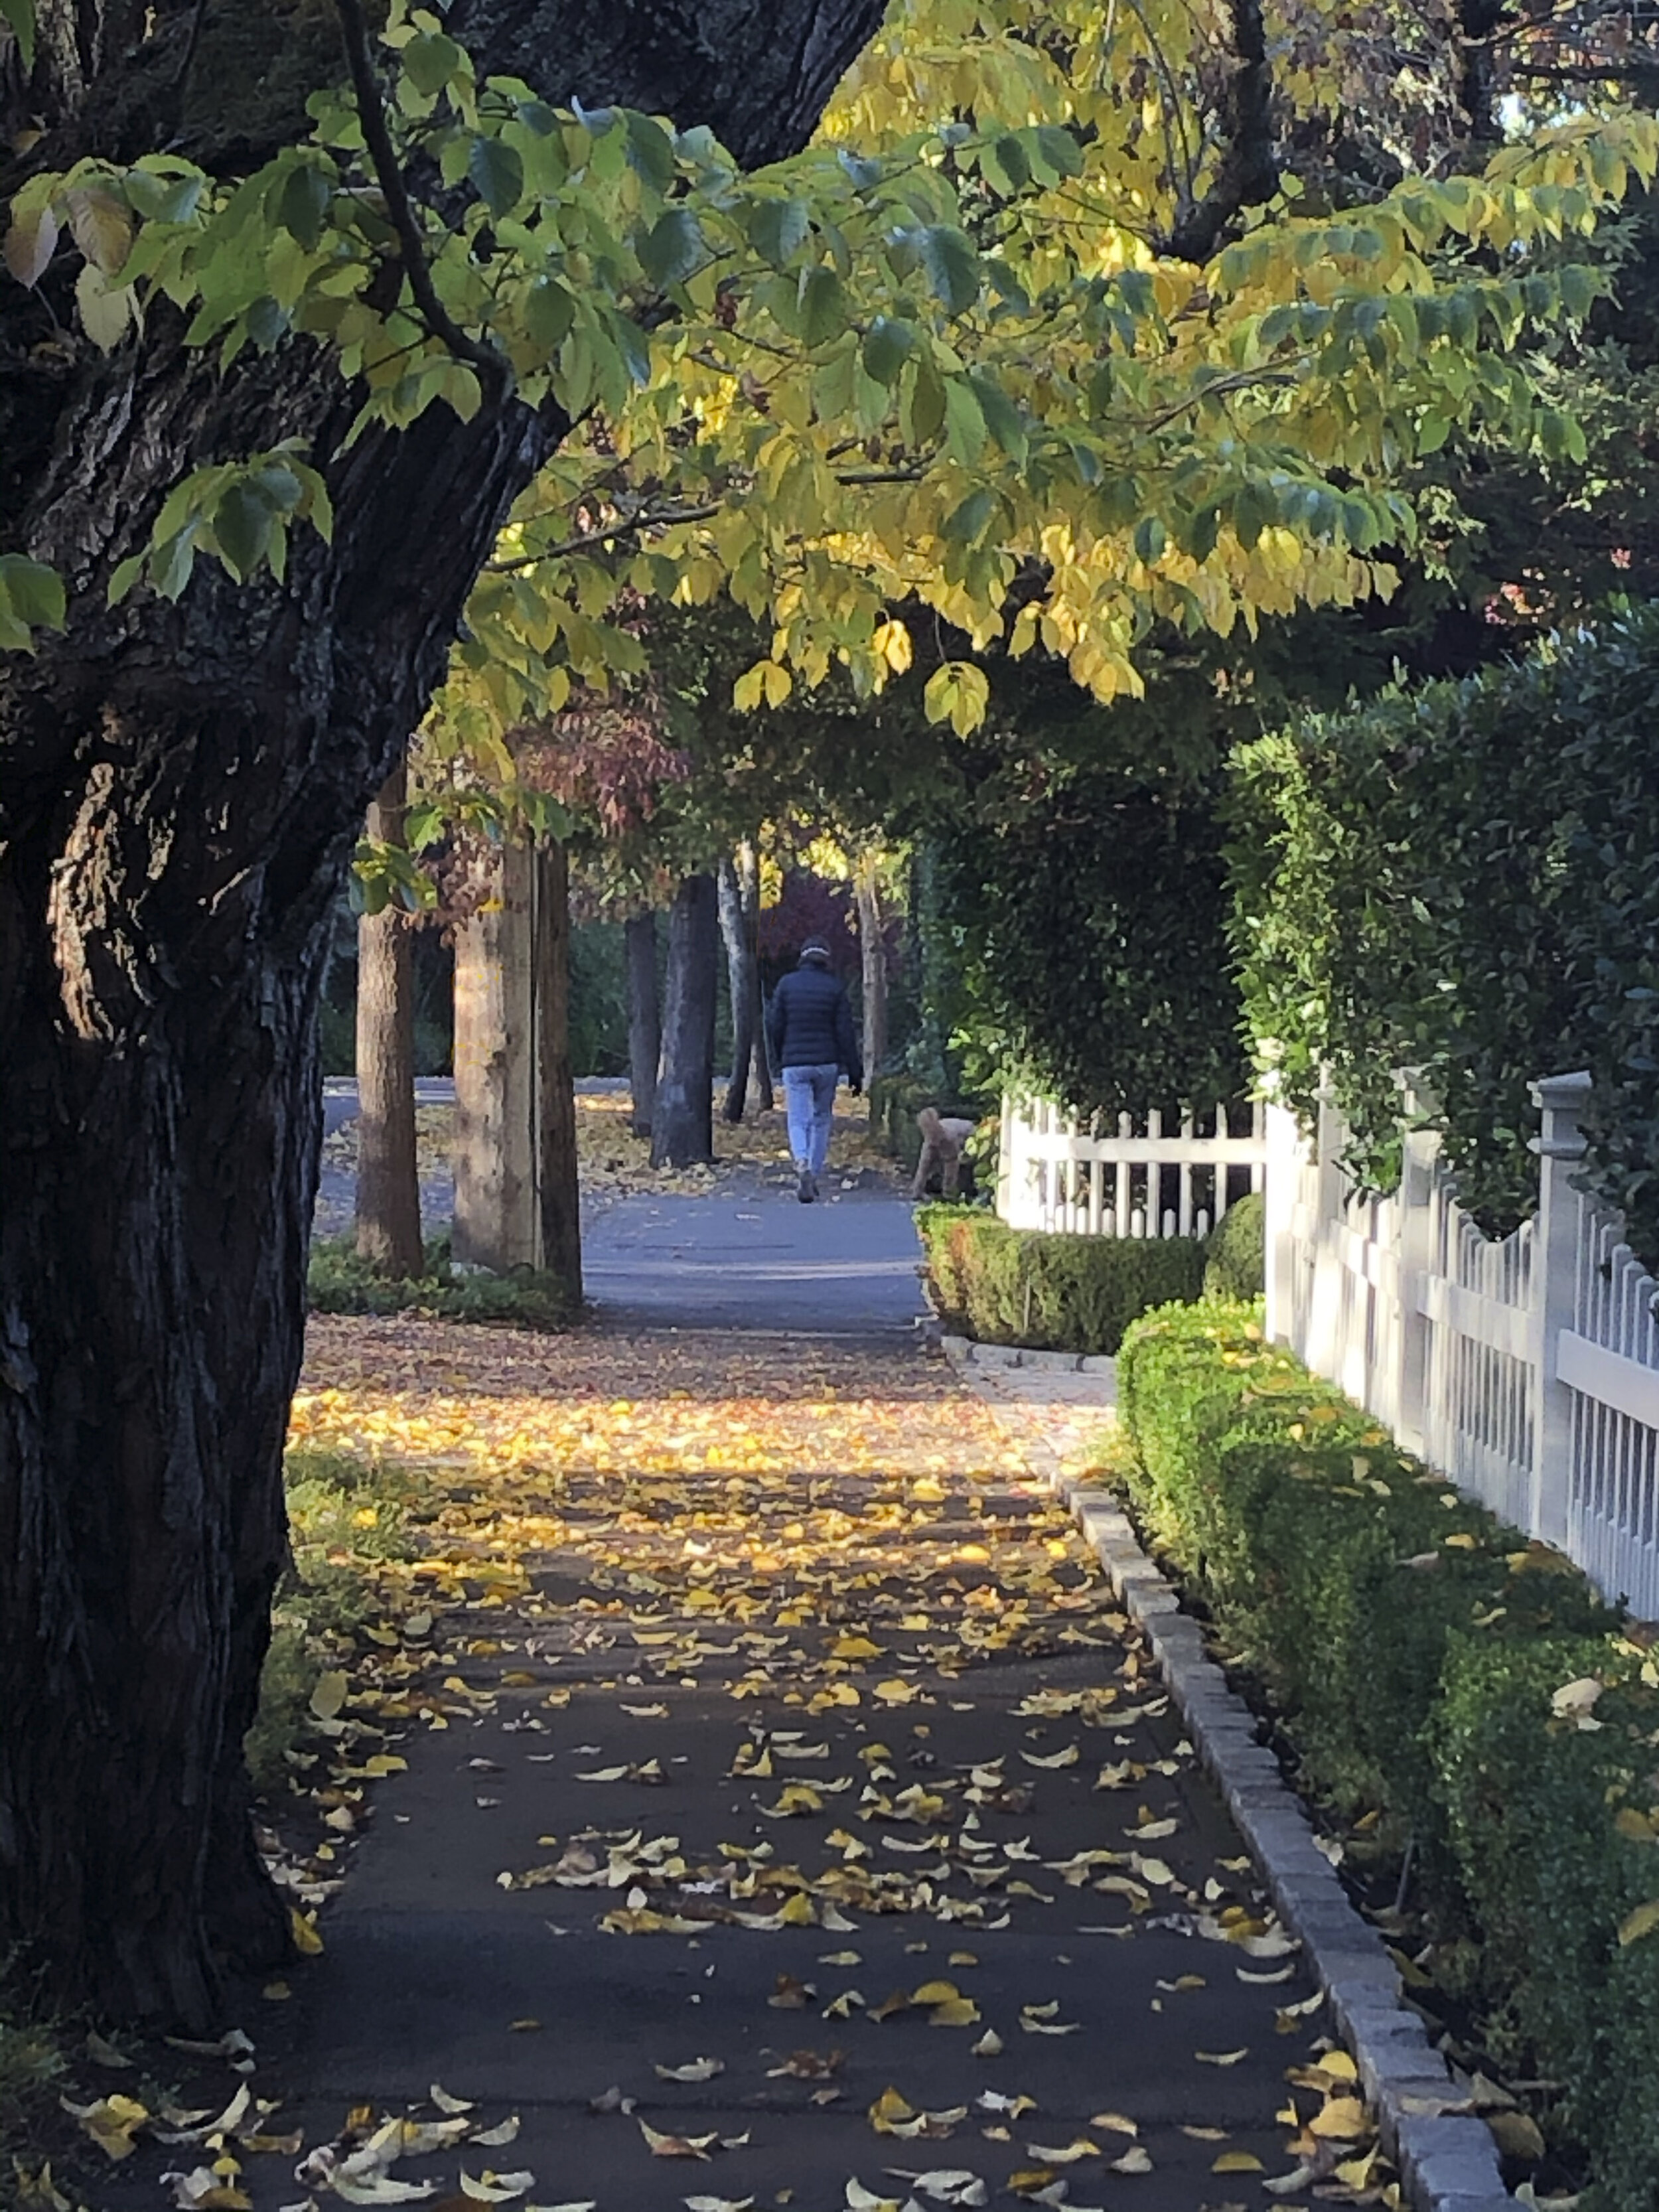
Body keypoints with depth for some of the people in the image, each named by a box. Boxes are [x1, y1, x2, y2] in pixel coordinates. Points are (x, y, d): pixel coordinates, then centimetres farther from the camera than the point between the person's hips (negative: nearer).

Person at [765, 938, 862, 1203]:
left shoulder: (787, 984, 1)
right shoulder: (835, 987, -1)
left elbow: (774, 1025, 4)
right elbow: (846, 1032, -3)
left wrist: (778, 1060, 19)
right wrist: (855, 1071, 1)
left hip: (795, 1064, -1)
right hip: (827, 1063, 1)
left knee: (798, 1120, -2)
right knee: (821, 1120, 14)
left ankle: (802, 1164, -29)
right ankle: (813, 1176, 15)